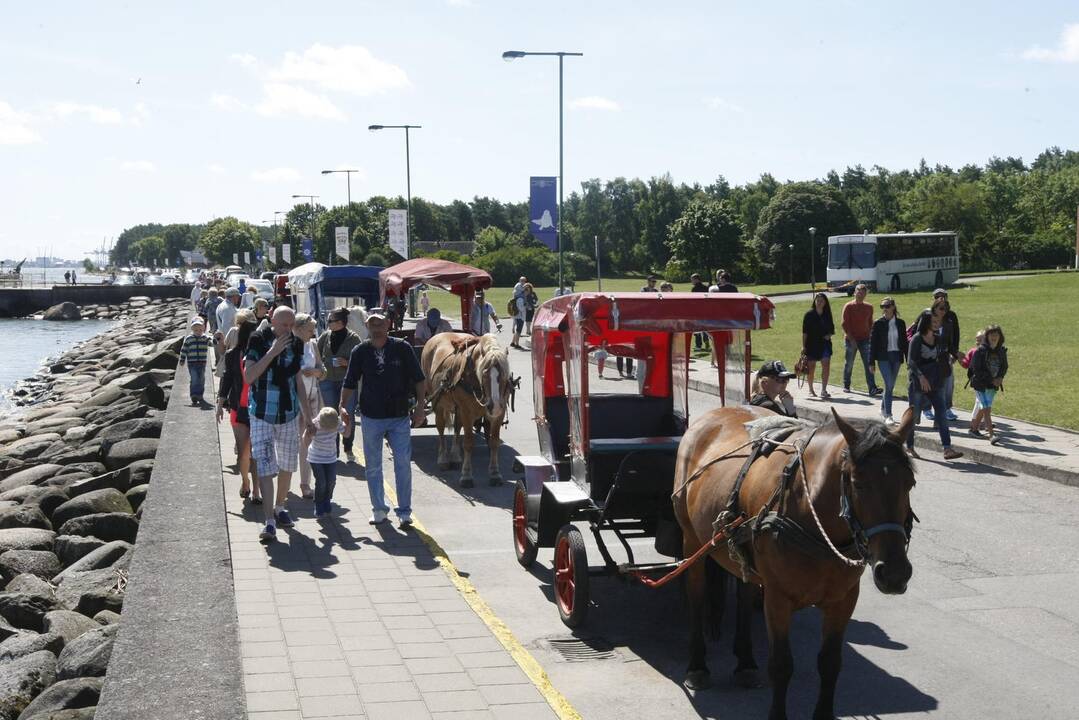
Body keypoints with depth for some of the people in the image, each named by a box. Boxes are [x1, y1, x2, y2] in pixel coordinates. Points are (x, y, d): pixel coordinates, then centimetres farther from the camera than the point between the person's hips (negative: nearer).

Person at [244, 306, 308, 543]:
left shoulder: (295, 344, 4)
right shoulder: (258, 341, -9)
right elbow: (248, 377, -18)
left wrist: (305, 410, 16)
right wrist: (273, 352, -22)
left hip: (289, 414, 5)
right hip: (262, 415, -4)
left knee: (287, 465, 13)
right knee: (265, 466, -10)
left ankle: (280, 508, 32)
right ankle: (270, 521, -12)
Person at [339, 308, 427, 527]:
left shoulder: (402, 348, -3)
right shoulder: (360, 351, 1)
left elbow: (419, 379, 2)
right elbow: (350, 383, 5)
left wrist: (420, 406, -5)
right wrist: (343, 406, -7)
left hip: (400, 417, -2)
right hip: (370, 417, 2)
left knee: (403, 464, -5)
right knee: (373, 467, 9)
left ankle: (404, 512, 5)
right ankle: (379, 510, 23)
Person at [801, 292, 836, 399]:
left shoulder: (827, 314, 7)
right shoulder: (809, 314, -4)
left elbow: (832, 328, 17)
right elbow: (804, 331, -5)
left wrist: (829, 335, -6)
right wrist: (803, 346, -10)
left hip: (824, 343, 3)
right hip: (812, 344, -3)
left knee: (826, 366, -8)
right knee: (811, 367, 5)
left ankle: (823, 390, -6)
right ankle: (811, 390, 20)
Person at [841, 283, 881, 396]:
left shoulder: (869, 307, 9)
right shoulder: (849, 306, -3)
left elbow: (870, 323, 17)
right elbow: (845, 324, -6)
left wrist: (870, 336, 5)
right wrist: (851, 338, -13)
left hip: (865, 339, 3)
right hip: (851, 339, -3)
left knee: (868, 364, -7)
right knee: (849, 363, 7)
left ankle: (872, 388, -14)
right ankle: (846, 386, 23)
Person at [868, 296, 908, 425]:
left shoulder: (900, 323, 5)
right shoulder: (878, 323, -3)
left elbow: (904, 342, 10)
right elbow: (872, 342, -2)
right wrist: (871, 362, -5)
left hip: (896, 357, 3)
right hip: (884, 357, -3)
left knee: (890, 386, 9)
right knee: (889, 385, -12)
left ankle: (883, 409, 29)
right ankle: (888, 415, -9)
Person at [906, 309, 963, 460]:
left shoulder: (938, 339, 8)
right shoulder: (916, 339, -10)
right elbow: (910, 361, -17)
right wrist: (920, 376, -28)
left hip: (935, 383, 5)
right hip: (918, 383, -5)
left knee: (941, 414, -5)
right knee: (913, 415, 5)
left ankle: (947, 448, -10)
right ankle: (909, 446, 21)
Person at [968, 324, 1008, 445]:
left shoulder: (1002, 351, 3)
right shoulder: (980, 351, -13)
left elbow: (1004, 367, 13)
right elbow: (976, 369, -14)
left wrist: (1000, 378, -6)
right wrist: (991, 380, -16)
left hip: (994, 385, 6)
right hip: (980, 384, -5)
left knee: (984, 408, 16)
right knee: (987, 408, -13)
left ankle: (973, 427, 35)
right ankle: (992, 435, -17)